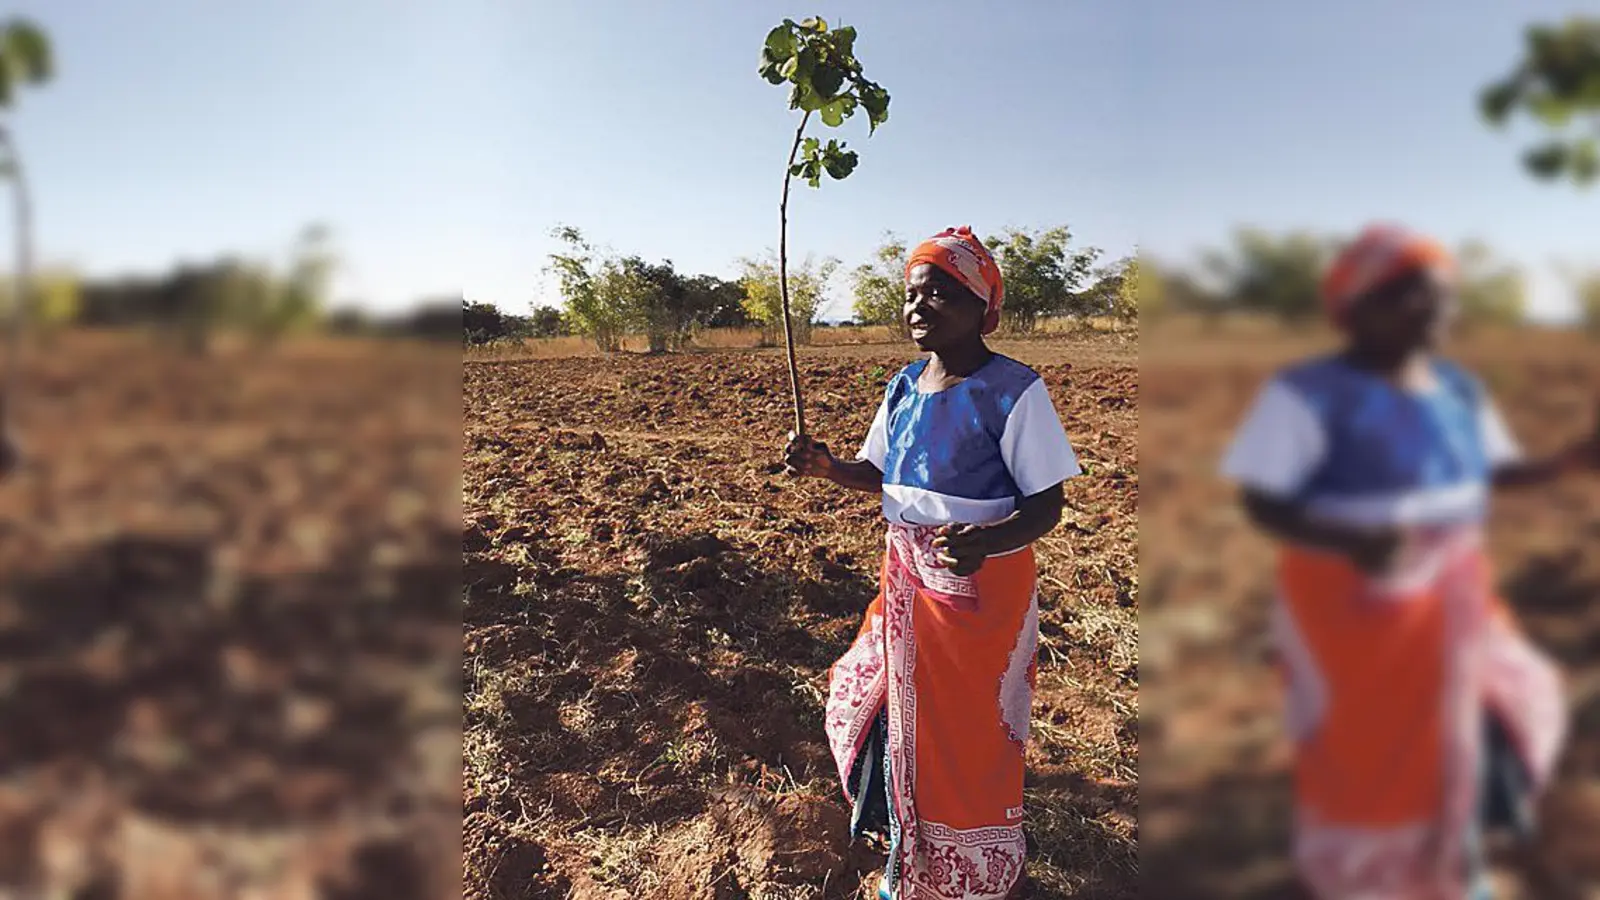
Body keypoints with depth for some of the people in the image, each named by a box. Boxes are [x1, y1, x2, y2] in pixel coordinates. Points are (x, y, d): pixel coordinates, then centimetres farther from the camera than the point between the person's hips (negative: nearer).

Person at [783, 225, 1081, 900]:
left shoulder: (1013, 392, -17)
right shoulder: (904, 387, 3)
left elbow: (1047, 504, -16)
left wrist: (988, 540, -35)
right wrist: (826, 467, -6)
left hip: (983, 588, -6)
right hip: (907, 582, 7)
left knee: (972, 737, 8)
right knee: (901, 712, 19)